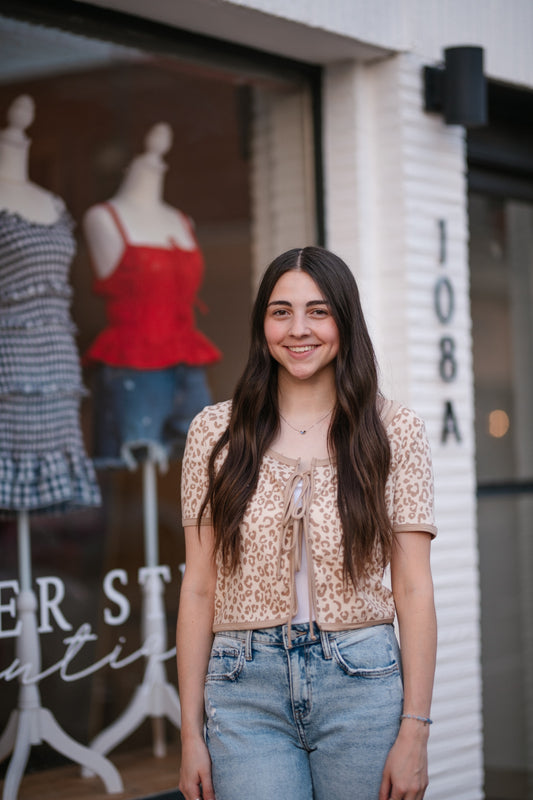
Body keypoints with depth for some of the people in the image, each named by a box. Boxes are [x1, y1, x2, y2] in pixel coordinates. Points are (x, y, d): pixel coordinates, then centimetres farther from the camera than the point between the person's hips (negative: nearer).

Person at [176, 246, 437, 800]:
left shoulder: (394, 431, 2)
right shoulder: (215, 432, 4)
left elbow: (413, 589, -1)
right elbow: (198, 589, 4)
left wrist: (414, 732, -7)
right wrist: (191, 733, 1)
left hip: (362, 688, 0)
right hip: (246, 692, 0)